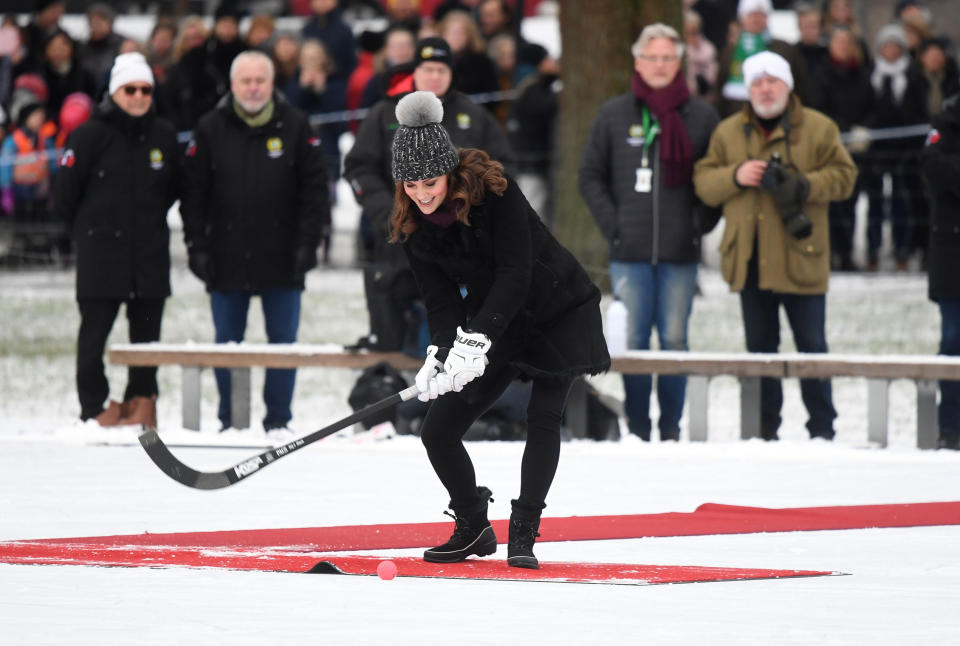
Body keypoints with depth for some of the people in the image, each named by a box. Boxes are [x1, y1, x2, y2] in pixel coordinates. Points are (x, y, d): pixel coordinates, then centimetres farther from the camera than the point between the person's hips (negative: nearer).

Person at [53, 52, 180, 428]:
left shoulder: (164, 136, 8)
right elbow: (64, 195, 0)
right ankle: (95, 408, 1)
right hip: (101, 256, -4)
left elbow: (173, 188, 23)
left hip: (151, 256, 4)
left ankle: (141, 402, 14)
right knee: (94, 333, -5)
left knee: (147, 333, 6)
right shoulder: (91, 135, -5)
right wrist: (90, 229, 8)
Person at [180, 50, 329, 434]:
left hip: (281, 258, -1)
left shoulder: (295, 126, 2)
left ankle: (278, 419, 8)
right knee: (227, 343, 6)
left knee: (283, 342, 2)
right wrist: (197, 246, -3)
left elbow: (314, 187, 3)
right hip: (227, 257, 1)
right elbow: (193, 193, 4)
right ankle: (229, 420, 13)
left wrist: (307, 243, -5)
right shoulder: (210, 129, 3)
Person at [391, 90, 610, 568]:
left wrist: (476, 337, -38)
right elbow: (440, 300, -9)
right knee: (438, 431, -2)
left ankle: (523, 534, -11)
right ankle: (473, 528, 18)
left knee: (543, 418, -20)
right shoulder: (413, 227, -9)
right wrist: (441, 353, -28)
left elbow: (515, 273, -29)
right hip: (493, 328, 5)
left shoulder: (493, 190, -26)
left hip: (557, 311, -5)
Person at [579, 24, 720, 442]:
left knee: (674, 340, 1)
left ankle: (671, 428, 7)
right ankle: (637, 429, 4)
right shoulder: (613, 115, 7)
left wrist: (700, 220, -2)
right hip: (629, 251, 0)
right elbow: (590, 175, 11)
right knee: (633, 341, -1)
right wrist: (611, 223, 0)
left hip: (680, 251, 0)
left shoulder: (701, 117, 6)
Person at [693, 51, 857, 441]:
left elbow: (843, 176, -1)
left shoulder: (819, 129, 3)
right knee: (760, 347, 8)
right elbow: (703, 182, 7)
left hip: (800, 258, -3)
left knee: (811, 345, 1)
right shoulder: (728, 133, 11)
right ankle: (764, 427, 14)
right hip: (749, 259, 3)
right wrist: (735, 176, -12)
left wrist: (803, 186, -17)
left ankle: (822, 428, 7)